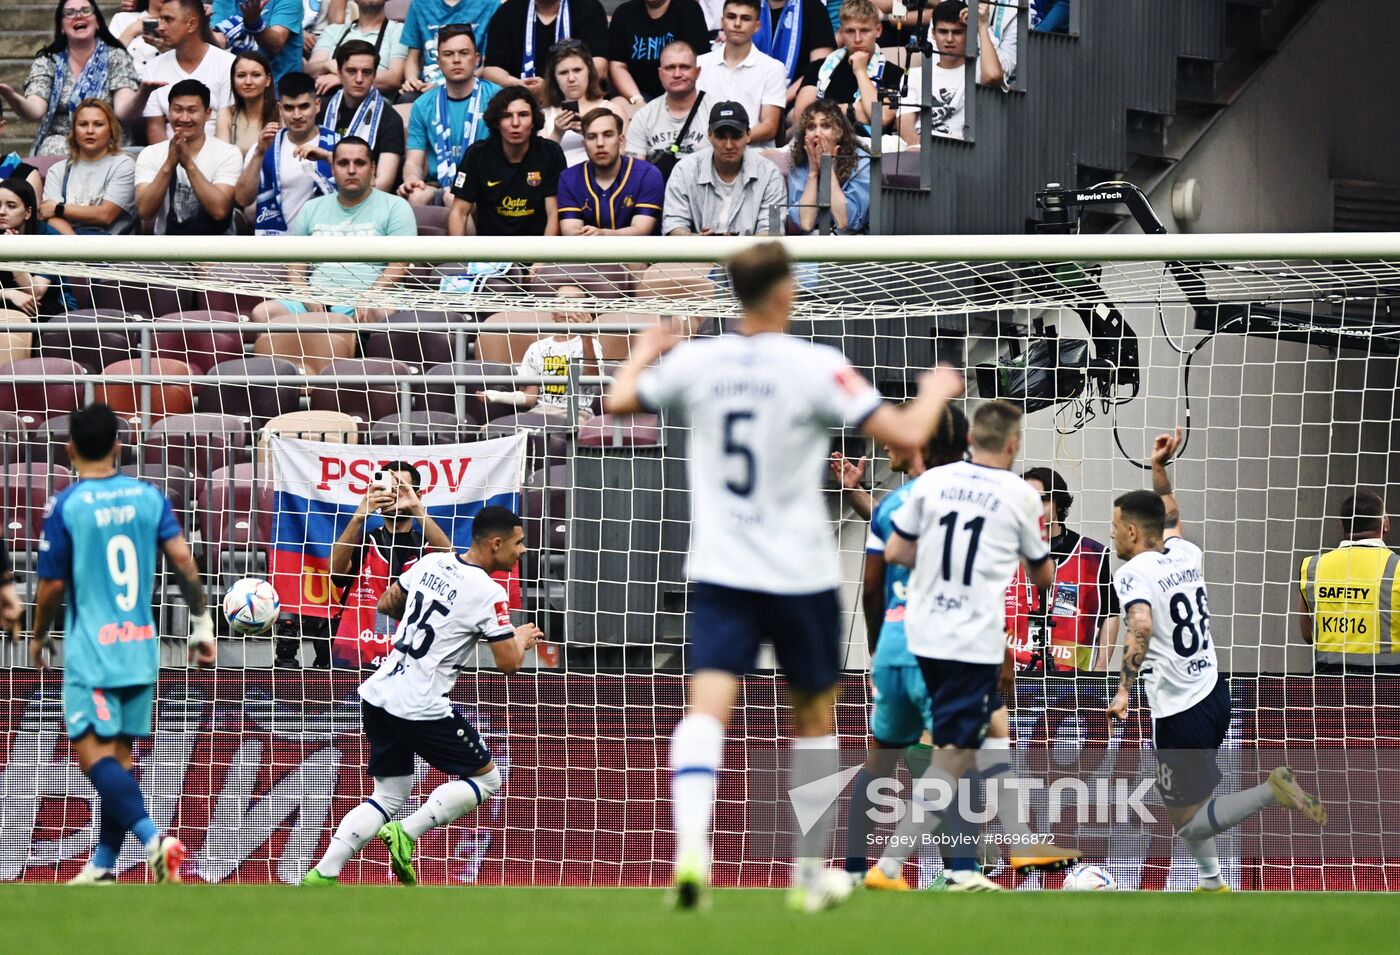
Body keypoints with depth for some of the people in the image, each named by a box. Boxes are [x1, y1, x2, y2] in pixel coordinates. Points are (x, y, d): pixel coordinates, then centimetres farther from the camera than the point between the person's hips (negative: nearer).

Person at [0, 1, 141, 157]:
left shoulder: (116, 58, 3)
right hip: (60, 141, 1)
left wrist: (143, 93, -35)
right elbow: (35, 111, -8)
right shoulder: (47, 62, 6)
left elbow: (125, 111, -11)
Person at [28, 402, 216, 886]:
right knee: (119, 753, 11)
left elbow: (53, 584, -5)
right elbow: (182, 558, -3)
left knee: (92, 751, -10)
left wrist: (39, 637, 11)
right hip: (141, 645, 6)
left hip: (92, 646, -6)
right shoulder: (148, 497, 4)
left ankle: (153, 838, -29)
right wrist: (202, 620, 6)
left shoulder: (65, 506, -8)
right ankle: (104, 865, 15)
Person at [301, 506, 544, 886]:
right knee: (486, 779, 11)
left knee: (388, 798, 16)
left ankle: (321, 875, 1)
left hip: (378, 694, 7)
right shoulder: (489, 594, -12)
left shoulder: (431, 563, 9)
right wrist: (523, 638, 12)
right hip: (421, 708, -7)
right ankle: (406, 835, -5)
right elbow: (509, 663, -10)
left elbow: (386, 604, 22)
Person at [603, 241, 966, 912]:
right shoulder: (814, 367, -11)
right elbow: (906, 435, -14)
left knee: (707, 708, -9)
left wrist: (644, 353, 38)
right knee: (814, 718, 16)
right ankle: (811, 872, 22)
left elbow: (618, 403, 18)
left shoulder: (695, 361, 0)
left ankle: (690, 842, -33)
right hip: (800, 574, -2)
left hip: (719, 572, 2)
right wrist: (935, 393, 8)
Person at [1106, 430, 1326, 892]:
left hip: (1180, 714, -8)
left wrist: (1124, 691, -33)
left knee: (1187, 822, -2)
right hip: (1215, 694, 8)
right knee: (1185, 800, 26)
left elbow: (1141, 628, -33)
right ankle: (1212, 884, 29)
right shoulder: (1187, 554, 6)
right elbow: (1170, 519, 31)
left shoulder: (1132, 573, -14)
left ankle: (1271, 790, -20)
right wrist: (1159, 468, 32)